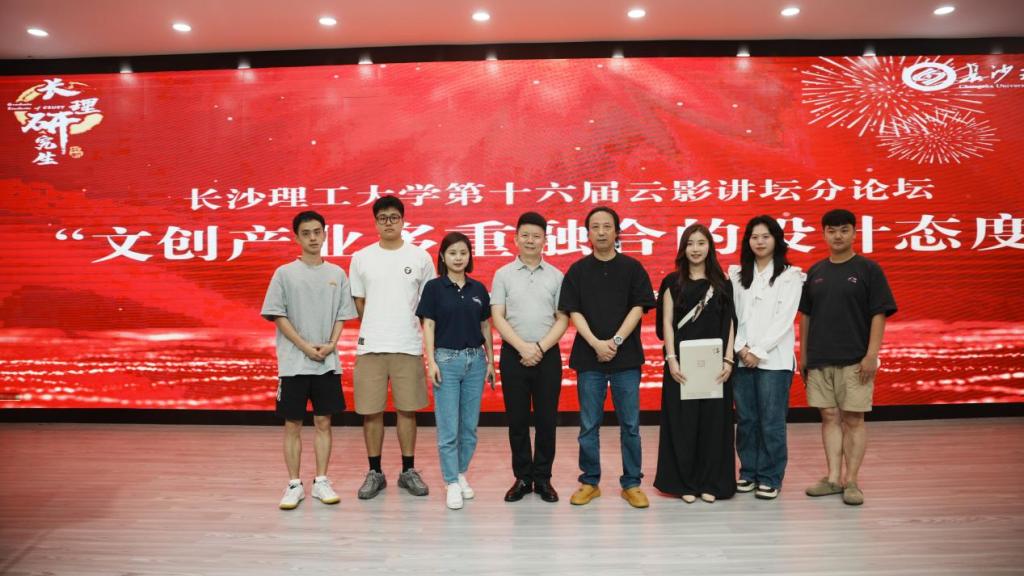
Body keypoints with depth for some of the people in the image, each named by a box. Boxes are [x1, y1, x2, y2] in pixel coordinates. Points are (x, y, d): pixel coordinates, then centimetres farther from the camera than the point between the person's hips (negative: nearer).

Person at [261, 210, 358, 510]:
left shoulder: (337, 273, 7)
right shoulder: (285, 273, -1)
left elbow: (342, 315, 8)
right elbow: (278, 315, -3)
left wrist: (331, 345, -9)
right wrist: (306, 347, -12)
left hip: (328, 363, 2)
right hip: (294, 363, -2)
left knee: (324, 422, 7)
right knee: (293, 425, 4)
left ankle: (321, 482, 18)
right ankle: (294, 485, 15)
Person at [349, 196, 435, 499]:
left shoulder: (420, 256, 2)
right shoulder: (361, 258, 4)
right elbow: (358, 304, 11)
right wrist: (376, 331, 9)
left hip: (408, 347, 0)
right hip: (370, 347, 1)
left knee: (407, 410, 8)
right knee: (371, 412, 5)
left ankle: (408, 471, 21)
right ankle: (375, 473, 19)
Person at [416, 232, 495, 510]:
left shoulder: (479, 289, 8)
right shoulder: (434, 287, -2)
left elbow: (485, 327, 11)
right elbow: (428, 325, -4)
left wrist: (491, 360, 9)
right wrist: (431, 361, -11)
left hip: (475, 360, 4)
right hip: (446, 359, -3)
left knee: (470, 425, 9)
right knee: (448, 427, -2)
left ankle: (462, 474, 25)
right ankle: (452, 484, 7)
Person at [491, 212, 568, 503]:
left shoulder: (556, 276, 5)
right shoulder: (503, 274, 4)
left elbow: (562, 320, 2)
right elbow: (498, 318, -2)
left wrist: (541, 348, -11)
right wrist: (522, 347, -13)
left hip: (548, 356, 0)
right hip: (513, 355, 0)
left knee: (546, 419, 4)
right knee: (517, 419, 5)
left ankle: (543, 478, 17)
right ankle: (522, 477, 18)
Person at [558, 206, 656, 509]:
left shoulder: (632, 268, 4)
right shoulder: (577, 270, 5)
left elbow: (638, 308, -2)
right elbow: (574, 312, 0)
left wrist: (616, 341, -12)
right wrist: (596, 343, -13)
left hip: (626, 357, 0)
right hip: (589, 357, 1)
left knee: (630, 425, 5)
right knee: (589, 426, 7)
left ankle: (631, 483, 17)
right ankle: (590, 482, 20)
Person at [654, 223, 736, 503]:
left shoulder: (722, 284, 8)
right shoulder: (672, 282, 4)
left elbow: (730, 324, 6)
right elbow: (667, 323, 0)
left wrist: (728, 360, -4)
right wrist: (671, 360, -9)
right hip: (682, 363, -1)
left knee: (713, 421, 4)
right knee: (683, 422, 2)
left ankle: (710, 482, 16)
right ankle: (684, 482, 13)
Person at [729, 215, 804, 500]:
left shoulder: (790, 275, 1)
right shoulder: (737, 274, 12)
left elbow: (784, 319, -6)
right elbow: (732, 314, 6)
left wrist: (758, 351, -11)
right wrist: (741, 348, -7)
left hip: (774, 359, -3)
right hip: (741, 358, 3)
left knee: (771, 421, -1)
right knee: (745, 419, 8)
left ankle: (770, 478, 10)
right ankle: (749, 471, 20)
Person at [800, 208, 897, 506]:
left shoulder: (868, 269, -1)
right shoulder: (815, 272, 10)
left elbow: (879, 315, -5)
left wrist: (872, 355, -13)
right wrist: (803, 356, 11)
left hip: (855, 360, -4)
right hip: (819, 360, 4)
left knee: (853, 419, 1)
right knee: (829, 417, 8)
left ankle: (851, 481, 9)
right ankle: (833, 478, 15)